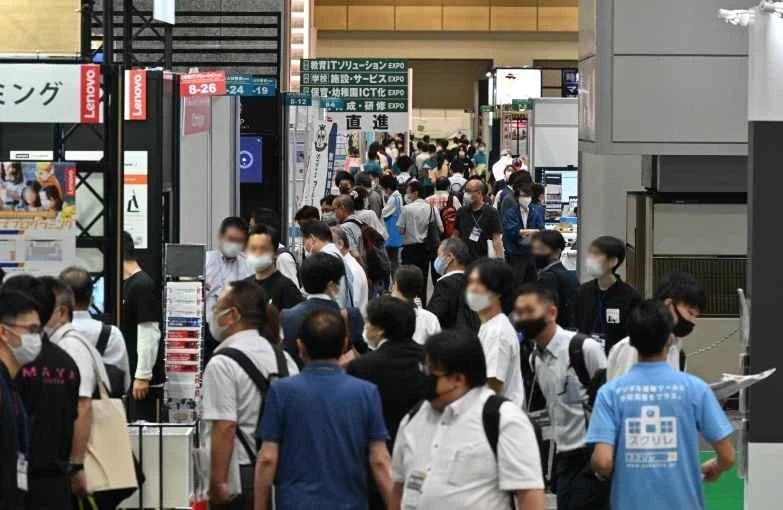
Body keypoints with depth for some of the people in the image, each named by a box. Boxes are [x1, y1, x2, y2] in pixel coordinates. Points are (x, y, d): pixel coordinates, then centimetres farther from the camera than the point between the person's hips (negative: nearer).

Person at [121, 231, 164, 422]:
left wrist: (142, 377, -21)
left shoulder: (143, 286, -15)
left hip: (143, 379, -9)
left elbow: (149, 335, -19)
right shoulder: (125, 284, 15)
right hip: (126, 376, 9)